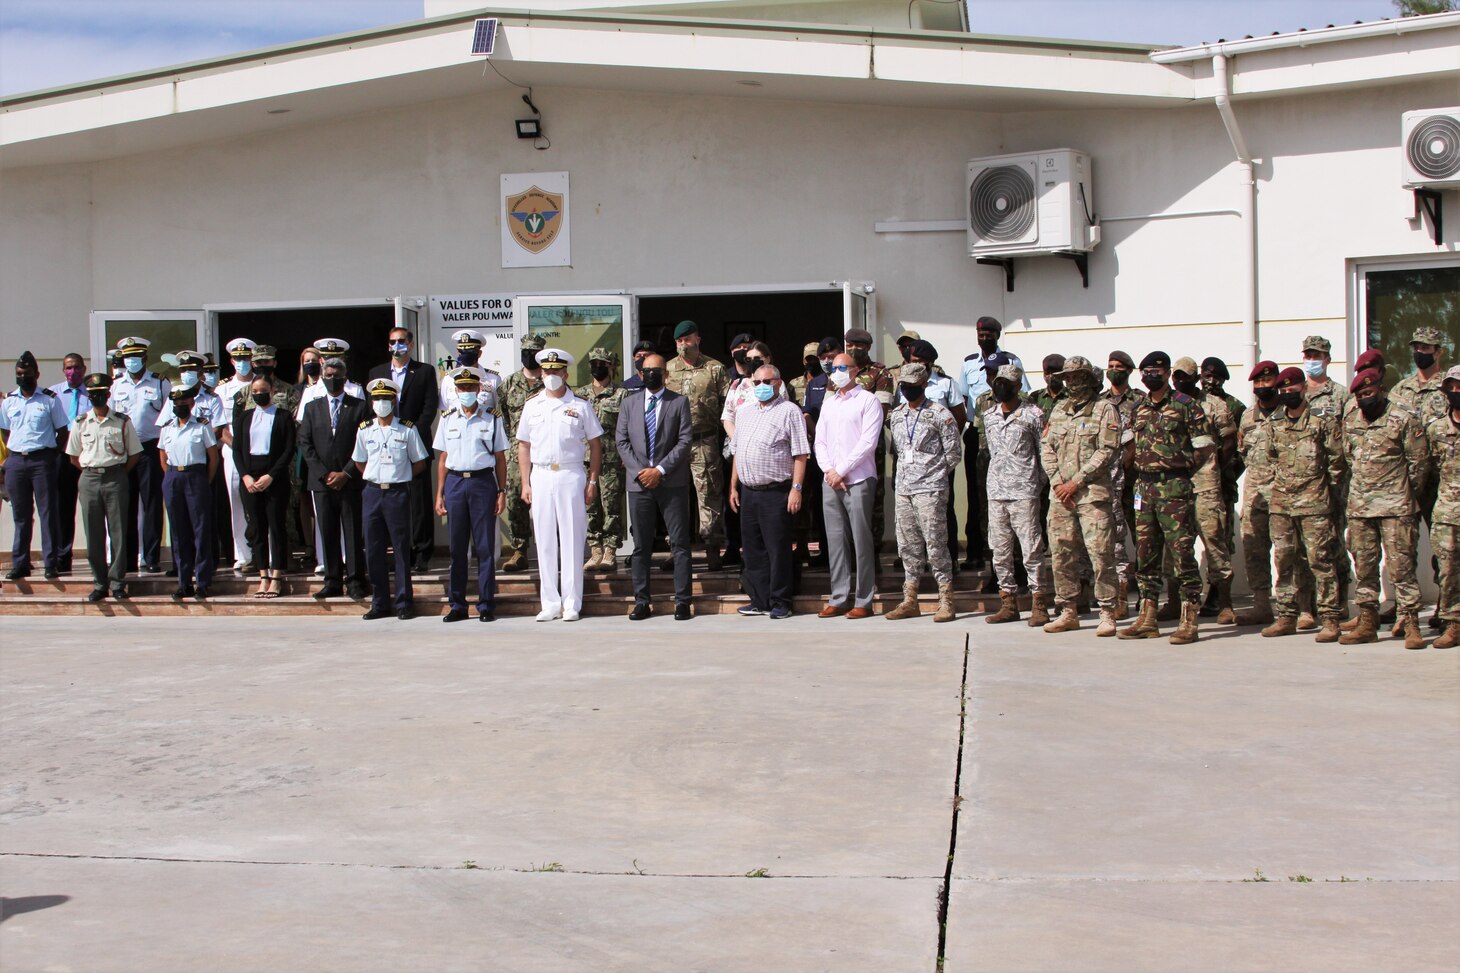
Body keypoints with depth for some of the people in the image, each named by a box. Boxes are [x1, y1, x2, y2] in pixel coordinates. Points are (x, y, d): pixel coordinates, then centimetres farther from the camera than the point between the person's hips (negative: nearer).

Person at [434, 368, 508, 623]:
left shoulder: (492, 420, 5)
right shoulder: (448, 420, 11)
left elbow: (500, 459, 6)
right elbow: (442, 459, 12)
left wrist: (502, 492, -1)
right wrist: (439, 494, 6)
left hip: (483, 481, -2)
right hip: (455, 482, 2)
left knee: (485, 546, -1)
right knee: (457, 547, 4)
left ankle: (486, 604, 5)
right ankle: (457, 605, 10)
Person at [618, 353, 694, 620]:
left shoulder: (679, 402, 4)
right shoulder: (630, 403, 13)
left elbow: (685, 441, -4)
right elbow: (621, 441, 7)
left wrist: (660, 470, -12)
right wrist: (640, 471, -6)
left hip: (672, 483, -3)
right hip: (639, 483, 3)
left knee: (680, 543, -3)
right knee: (641, 545, 6)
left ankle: (682, 601, 0)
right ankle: (642, 601, 11)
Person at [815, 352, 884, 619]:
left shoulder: (868, 400, -1)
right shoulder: (828, 402, 18)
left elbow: (868, 442, -10)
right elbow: (820, 440, 15)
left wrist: (841, 471, -11)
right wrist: (829, 470, -2)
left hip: (858, 480, -5)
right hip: (830, 481, 6)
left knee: (861, 541, -4)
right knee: (836, 540, 5)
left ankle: (863, 601, -1)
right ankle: (839, 598, 10)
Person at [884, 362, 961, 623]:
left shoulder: (940, 414, -5)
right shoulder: (896, 415, 14)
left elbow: (954, 453, -3)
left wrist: (933, 473, 3)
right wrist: (902, 475, 13)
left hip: (930, 489, -6)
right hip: (903, 489, 6)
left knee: (936, 545, -6)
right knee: (908, 546, 9)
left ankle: (946, 602, -2)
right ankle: (910, 601, 15)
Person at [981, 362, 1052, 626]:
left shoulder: (1033, 414, -4)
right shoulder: (988, 415, 12)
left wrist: (1037, 483, 0)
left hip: (1024, 492, -6)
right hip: (996, 491, 6)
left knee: (1032, 550, -6)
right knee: (1000, 551, 7)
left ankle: (1039, 606, -1)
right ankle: (1009, 603, 15)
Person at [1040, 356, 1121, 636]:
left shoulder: (1104, 408, 0)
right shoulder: (1059, 409, 17)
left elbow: (1108, 451, -9)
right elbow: (1046, 448, 13)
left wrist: (1076, 482, -11)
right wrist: (1057, 482, -2)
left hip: (1093, 493, -6)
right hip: (1060, 494, 6)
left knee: (1100, 554, -8)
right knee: (1062, 554, 7)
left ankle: (1107, 614, -3)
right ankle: (1069, 612, 15)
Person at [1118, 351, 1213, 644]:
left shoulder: (1185, 405, -4)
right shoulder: (1139, 408, 14)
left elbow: (1207, 446, -4)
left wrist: (1181, 466, -3)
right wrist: (1141, 468, 11)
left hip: (1174, 488, -6)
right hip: (1144, 487, 6)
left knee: (1181, 551, -7)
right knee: (1145, 553, 9)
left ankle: (1189, 622, -5)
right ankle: (1148, 619, 15)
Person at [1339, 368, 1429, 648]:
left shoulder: (1404, 419, -6)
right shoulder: (1350, 420, 10)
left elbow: (1419, 462, -2)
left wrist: (1408, 496, 5)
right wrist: (1358, 491, 16)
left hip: (1395, 506, -5)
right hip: (1359, 506, 5)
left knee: (1400, 565, -7)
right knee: (1363, 566, 9)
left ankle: (1411, 624, -4)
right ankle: (1367, 622, 16)